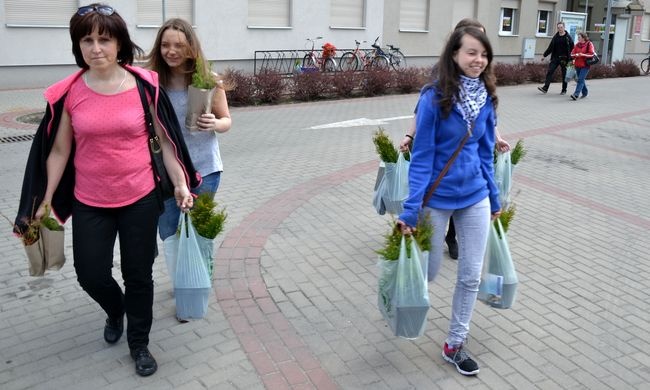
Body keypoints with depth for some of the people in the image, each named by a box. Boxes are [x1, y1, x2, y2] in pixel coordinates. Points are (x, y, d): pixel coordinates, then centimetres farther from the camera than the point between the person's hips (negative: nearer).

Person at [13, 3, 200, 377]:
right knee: (91, 275, 9)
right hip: (89, 203, 1)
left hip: (140, 198, -1)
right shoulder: (69, 92, -6)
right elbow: (59, 150, 2)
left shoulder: (144, 84, -8)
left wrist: (181, 184, -5)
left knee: (139, 275, 10)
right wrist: (46, 200, 5)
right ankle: (116, 310, 45)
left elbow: (165, 140, -1)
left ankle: (140, 344, 32)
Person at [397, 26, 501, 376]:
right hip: (437, 198, -5)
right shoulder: (434, 97, -18)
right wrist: (411, 210, -19)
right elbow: (422, 157, -17)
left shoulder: (486, 98, -2)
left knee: (471, 275, 9)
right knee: (429, 272, 11)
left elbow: (485, 152, 8)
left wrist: (494, 198, 13)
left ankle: (455, 345, 28)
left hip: (475, 197, 5)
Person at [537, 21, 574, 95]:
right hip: (555, 58, 3)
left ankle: (564, 90, 16)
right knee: (550, 72, -9)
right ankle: (545, 88, -13)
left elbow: (572, 48, -1)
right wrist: (544, 55, 13)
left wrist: (571, 58, -7)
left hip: (564, 59, -3)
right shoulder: (555, 37, 8)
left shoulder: (568, 37, -3)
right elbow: (550, 47, 14)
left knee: (564, 74, 5)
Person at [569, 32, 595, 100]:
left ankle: (576, 94, -22)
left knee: (580, 80, -14)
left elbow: (591, 54, -10)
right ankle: (585, 93, 30)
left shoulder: (589, 44, -4)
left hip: (585, 65, -6)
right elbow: (572, 54, 7)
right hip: (577, 65, 6)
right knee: (581, 80, 14)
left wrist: (583, 54, -23)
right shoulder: (577, 44, 10)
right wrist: (575, 55, -15)